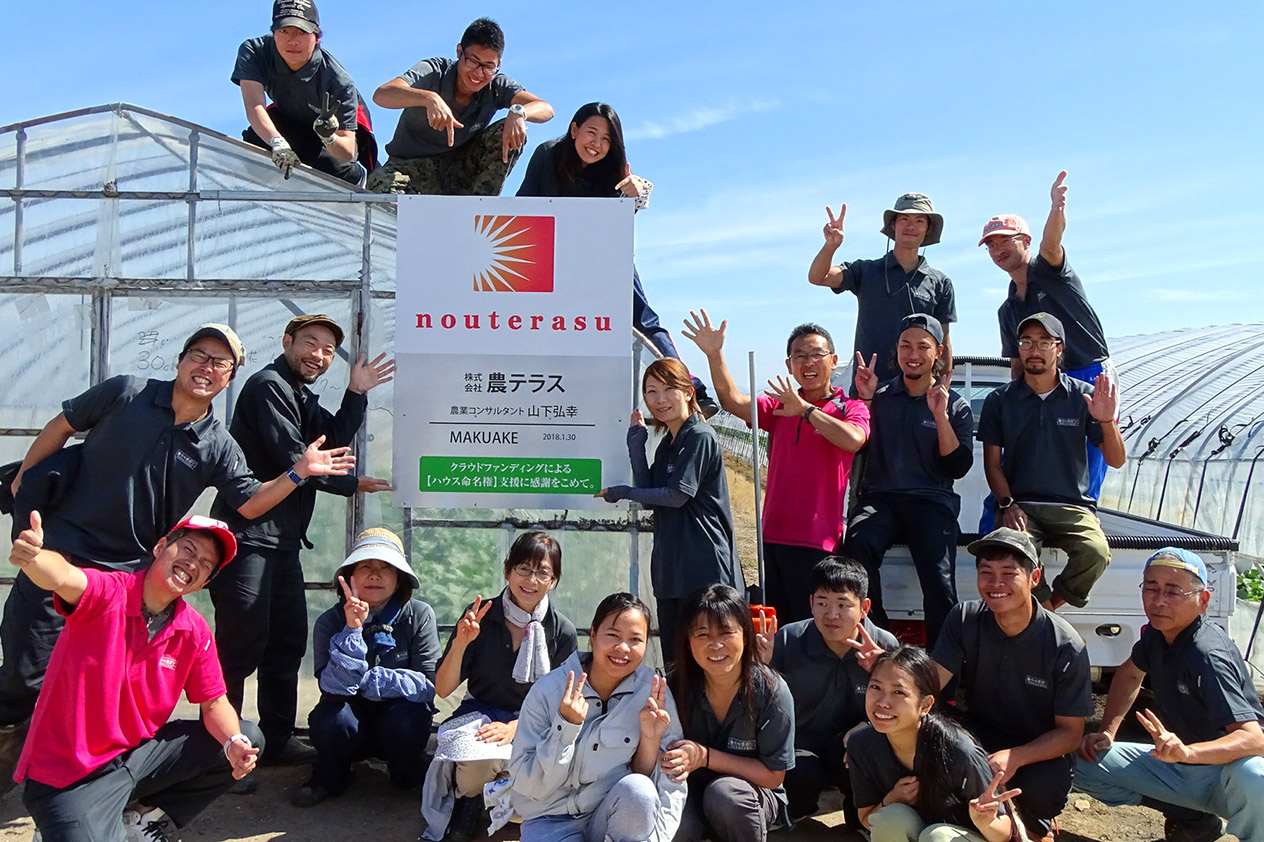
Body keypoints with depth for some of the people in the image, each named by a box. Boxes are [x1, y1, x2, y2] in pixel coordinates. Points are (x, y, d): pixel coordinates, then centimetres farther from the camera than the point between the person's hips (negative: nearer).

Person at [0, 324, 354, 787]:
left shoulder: (218, 446, -2)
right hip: (61, 553, -1)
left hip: (130, 573, 2)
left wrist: (297, 473, -14)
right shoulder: (124, 393, -6)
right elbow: (61, 427, 5)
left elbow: (250, 503, -2)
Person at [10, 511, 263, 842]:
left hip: (139, 753, 6)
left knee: (248, 740, 1)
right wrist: (32, 556, -63)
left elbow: (213, 703, 3)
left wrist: (235, 743, -18)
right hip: (67, 776, -6)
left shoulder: (195, 632, -2)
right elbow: (62, 577, -40)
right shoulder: (107, 593, -17)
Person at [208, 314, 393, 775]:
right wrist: (352, 485, -5)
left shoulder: (303, 398, 21)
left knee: (288, 641, 14)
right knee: (241, 645, -6)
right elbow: (292, 459, -15)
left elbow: (333, 442, 11)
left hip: (282, 540, 10)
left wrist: (356, 394, 3)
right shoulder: (269, 385, -9)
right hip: (249, 535, -10)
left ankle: (277, 740, 26)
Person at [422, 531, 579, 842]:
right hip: (479, 713, -1)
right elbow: (443, 689, -6)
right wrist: (460, 643, -25)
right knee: (480, 761, -36)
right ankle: (469, 802, 1)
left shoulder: (563, 632, -6)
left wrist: (514, 727, -20)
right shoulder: (480, 616, -7)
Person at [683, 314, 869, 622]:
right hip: (772, 538, 5)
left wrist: (805, 409, -21)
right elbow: (733, 402, -3)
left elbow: (853, 440, -21)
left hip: (818, 542, -5)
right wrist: (714, 354, -15)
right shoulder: (778, 406, 13)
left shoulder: (851, 408, 1)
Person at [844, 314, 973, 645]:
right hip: (879, 497, 1)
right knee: (857, 543, -34)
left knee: (939, 583, -27)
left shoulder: (956, 406, 13)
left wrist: (940, 416, -6)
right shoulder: (879, 396, 17)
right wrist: (864, 399, -2)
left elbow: (958, 468, 3)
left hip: (932, 502, -1)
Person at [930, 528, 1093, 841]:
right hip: (979, 732, 2)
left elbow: (1070, 732, -13)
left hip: (1039, 749, -2)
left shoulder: (1066, 647, -19)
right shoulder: (965, 619, -12)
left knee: (1042, 789, -34)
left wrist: (1014, 757, -32)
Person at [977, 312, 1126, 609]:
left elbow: (1116, 461, 6)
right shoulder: (999, 400, 8)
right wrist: (1007, 504, -9)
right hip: (1019, 504, 0)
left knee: (1096, 552, -31)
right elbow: (992, 462, 8)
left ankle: (1050, 605, -4)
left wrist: (1106, 421, -14)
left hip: (1072, 505, 1)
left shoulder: (1084, 396, 6)